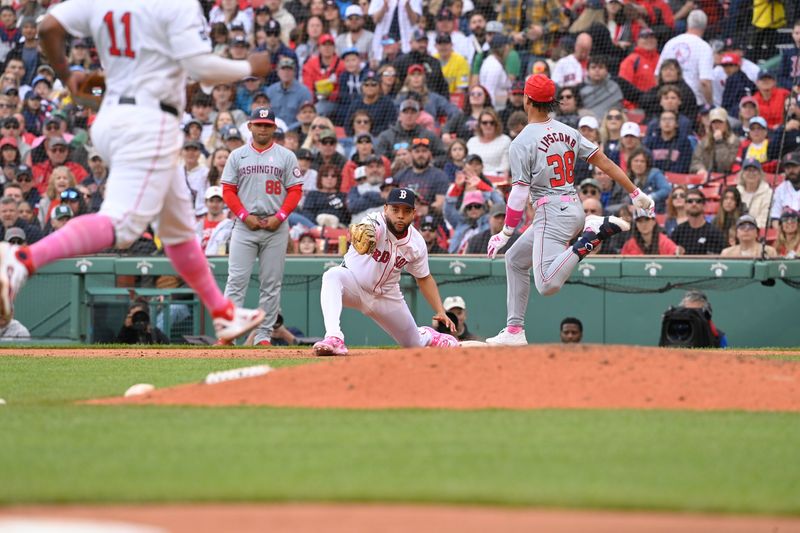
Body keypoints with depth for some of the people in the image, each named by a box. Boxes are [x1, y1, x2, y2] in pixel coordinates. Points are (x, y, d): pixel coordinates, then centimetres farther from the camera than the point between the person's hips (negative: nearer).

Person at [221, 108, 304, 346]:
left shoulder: (286, 156, 6)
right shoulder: (237, 156, 8)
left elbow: (295, 190, 3)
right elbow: (228, 190, 5)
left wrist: (279, 217, -10)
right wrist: (245, 216, -8)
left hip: (276, 227, 0)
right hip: (244, 226, 0)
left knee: (271, 283, 2)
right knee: (236, 280, -8)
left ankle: (264, 335, 7)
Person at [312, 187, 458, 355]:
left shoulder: (416, 243, -11)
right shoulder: (377, 224, -26)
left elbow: (424, 278, 4)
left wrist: (441, 311, -3)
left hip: (387, 296, 4)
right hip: (354, 287, -4)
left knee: (414, 344, 13)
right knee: (333, 275, -39)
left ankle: (428, 336, 53)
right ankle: (334, 338, -50)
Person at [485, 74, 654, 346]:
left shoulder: (522, 142, -10)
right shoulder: (567, 132, 9)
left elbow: (519, 193, -13)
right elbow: (604, 162, 7)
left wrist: (506, 232, -6)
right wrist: (636, 194, 11)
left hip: (551, 212, -8)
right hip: (574, 208, 8)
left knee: (547, 284, -21)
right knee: (515, 259, 23)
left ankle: (591, 238, -29)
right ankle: (514, 331, 21)